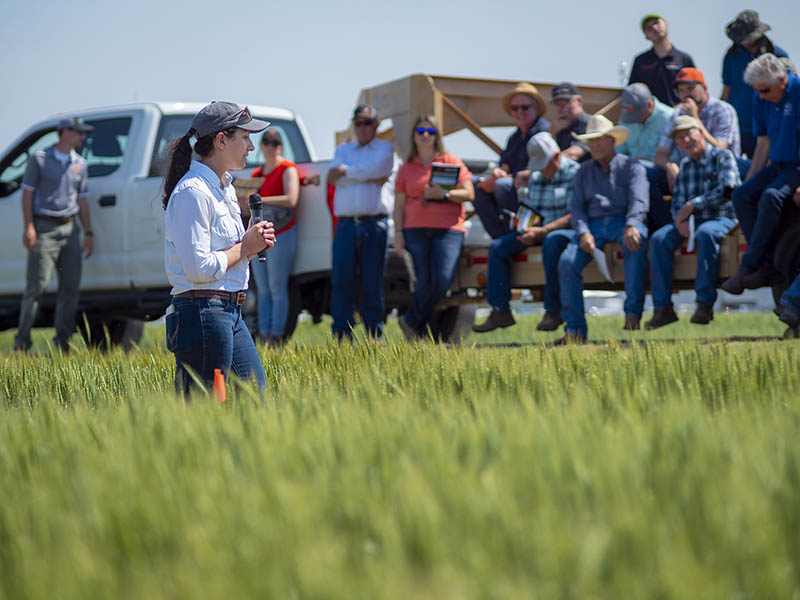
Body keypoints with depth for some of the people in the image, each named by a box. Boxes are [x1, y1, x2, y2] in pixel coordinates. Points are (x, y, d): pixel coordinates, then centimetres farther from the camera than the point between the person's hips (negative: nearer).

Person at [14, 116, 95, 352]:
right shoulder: (39, 159, 1)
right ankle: (22, 341, -2)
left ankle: (62, 339, 10)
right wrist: (28, 227, -10)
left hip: (69, 229, 5)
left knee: (71, 286, 1)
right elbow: (27, 194, -1)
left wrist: (88, 233, 12)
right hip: (44, 228, -5)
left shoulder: (80, 164, 15)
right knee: (36, 286, -8)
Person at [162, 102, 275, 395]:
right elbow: (199, 268, -21)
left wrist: (254, 243, 7)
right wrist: (245, 247, -8)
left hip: (231, 314, 10)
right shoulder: (193, 192, -14)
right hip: (201, 313, -10)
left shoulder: (225, 188, 17)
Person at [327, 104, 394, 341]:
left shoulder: (385, 148, 12)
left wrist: (345, 171, 1)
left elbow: (375, 168, -9)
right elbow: (333, 178, 2)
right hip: (346, 224, 2)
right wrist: (370, 177, -3)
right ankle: (341, 337, -2)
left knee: (372, 284, -1)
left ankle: (374, 337, 5)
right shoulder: (342, 150, 20)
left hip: (374, 224, -2)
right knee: (341, 280, -4)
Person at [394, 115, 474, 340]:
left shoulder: (452, 162, 11)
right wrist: (398, 233, 1)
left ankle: (411, 321, 1)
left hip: (448, 230, -1)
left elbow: (469, 194, 3)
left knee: (443, 281, -16)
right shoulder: (406, 169, 15)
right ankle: (421, 335, 7)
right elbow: (399, 205, 13)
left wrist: (444, 194, -13)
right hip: (415, 230, 1)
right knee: (424, 283, -4)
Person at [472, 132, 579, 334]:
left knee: (551, 242, -41)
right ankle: (500, 311, -12)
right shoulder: (536, 178, 14)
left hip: (567, 231, -7)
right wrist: (526, 228, -4)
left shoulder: (575, 174, -9)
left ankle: (553, 310, -33)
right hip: (541, 232, 7)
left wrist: (543, 231, -25)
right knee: (497, 247, -9)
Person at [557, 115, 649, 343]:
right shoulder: (584, 172, 21)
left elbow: (638, 201, -6)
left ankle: (633, 311, -37)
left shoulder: (631, 166, 9)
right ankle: (574, 328, -21)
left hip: (623, 221, -3)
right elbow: (577, 207, 12)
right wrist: (583, 233, -10)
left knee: (636, 245, -39)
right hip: (593, 224, 3)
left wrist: (631, 226, -27)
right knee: (567, 261, -24)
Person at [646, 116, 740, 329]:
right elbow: (677, 201, 14)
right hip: (692, 221, 6)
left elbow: (727, 190, -15)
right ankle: (663, 308, -22)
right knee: (658, 239, -20)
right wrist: (680, 220, -9)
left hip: (722, 218, -6)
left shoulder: (722, 156, -1)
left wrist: (692, 205, -13)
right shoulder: (685, 165, 18)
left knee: (705, 233, -39)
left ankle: (705, 302, -36)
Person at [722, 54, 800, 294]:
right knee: (741, 195, -16)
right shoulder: (761, 101, 7)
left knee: (771, 195, -32)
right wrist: (749, 181, 8)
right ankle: (768, 265, -20)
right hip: (778, 165, 7)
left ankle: (747, 267, -27)